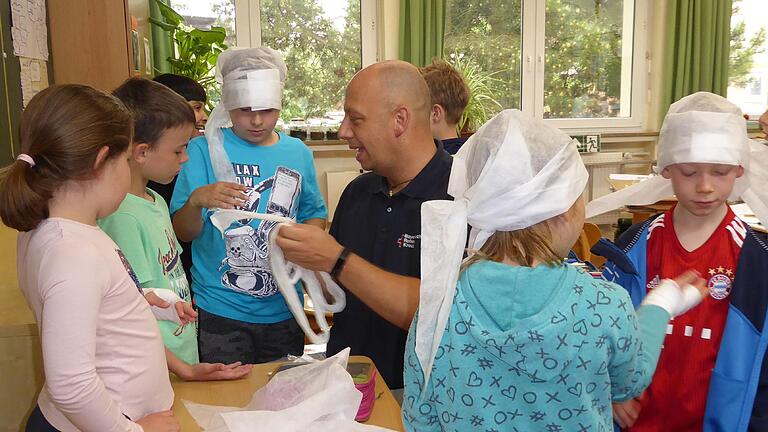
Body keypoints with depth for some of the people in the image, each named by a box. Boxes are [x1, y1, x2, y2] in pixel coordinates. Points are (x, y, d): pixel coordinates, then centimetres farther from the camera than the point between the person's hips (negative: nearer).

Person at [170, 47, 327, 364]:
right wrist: (197, 200, -30)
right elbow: (182, 234, -10)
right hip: (221, 312, -3)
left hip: (284, 311, 4)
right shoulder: (204, 150, -7)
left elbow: (316, 215, 12)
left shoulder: (298, 153, 3)